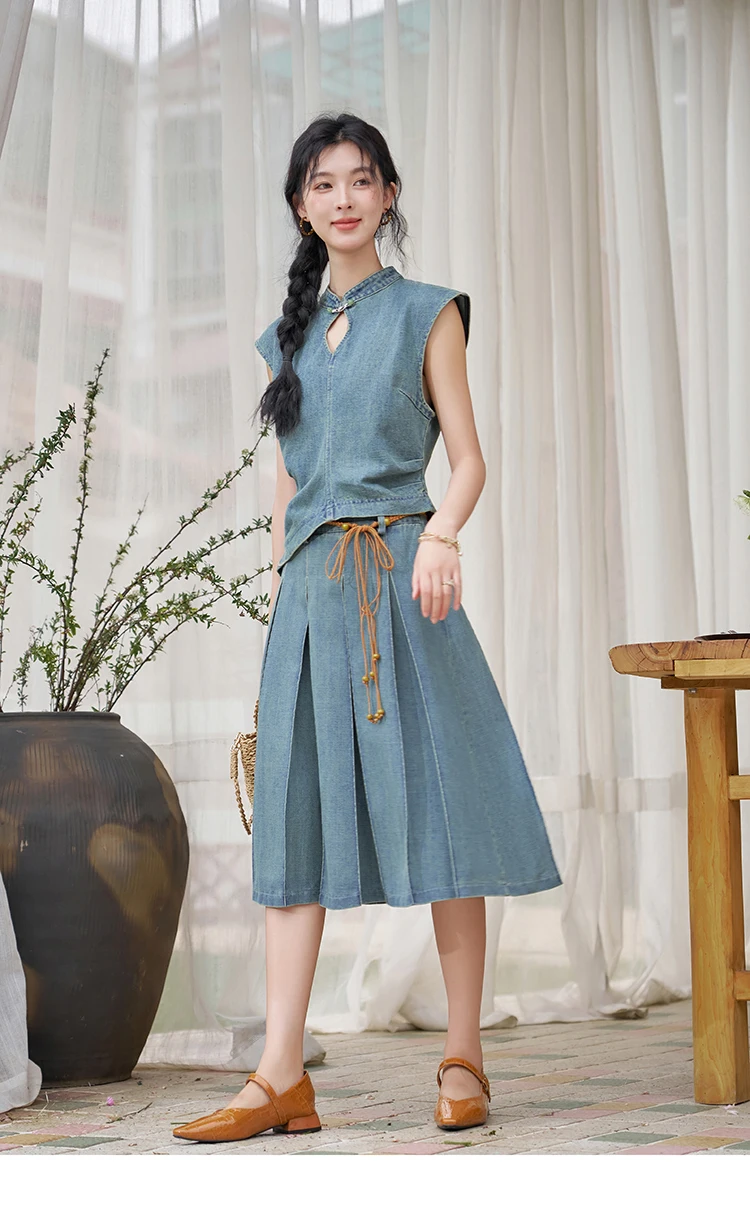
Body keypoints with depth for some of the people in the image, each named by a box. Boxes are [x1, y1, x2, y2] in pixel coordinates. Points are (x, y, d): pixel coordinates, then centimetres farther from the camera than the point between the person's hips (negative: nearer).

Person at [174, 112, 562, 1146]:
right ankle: (282, 1078, -3)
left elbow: (468, 459, 2)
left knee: (437, 805, -5)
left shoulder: (427, 314, 7)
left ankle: (463, 1059, 3)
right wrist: (282, 584, 14)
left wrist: (441, 534, -17)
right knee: (298, 816, -2)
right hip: (310, 584, 4)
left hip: (398, 575, -4)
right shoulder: (290, 335, 19)